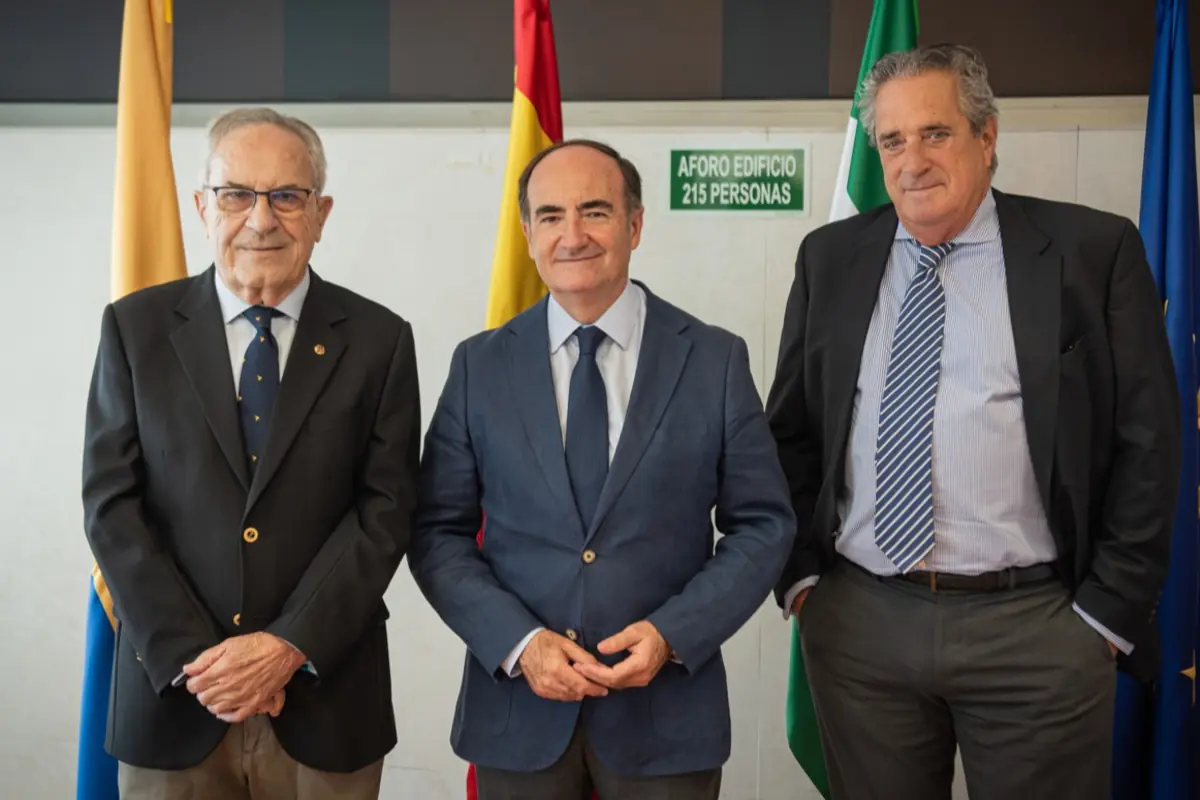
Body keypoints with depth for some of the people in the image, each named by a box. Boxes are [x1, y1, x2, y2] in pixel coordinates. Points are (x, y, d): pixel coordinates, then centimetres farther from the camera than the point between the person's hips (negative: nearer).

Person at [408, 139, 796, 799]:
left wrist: (674, 634, -12)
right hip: (517, 709, 1)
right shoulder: (479, 366, 0)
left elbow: (763, 525, 0)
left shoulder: (716, 360, -2)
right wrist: (518, 642, -12)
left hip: (668, 708, 0)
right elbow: (437, 533, 1)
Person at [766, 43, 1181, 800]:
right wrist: (799, 572, 3)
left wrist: (1108, 610, -3)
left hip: (1036, 628, -2)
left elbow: (1147, 443, -2)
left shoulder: (1093, 251, -2)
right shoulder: (831, 257, 7)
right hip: (857, 623, 3)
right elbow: (791, 429, 11)